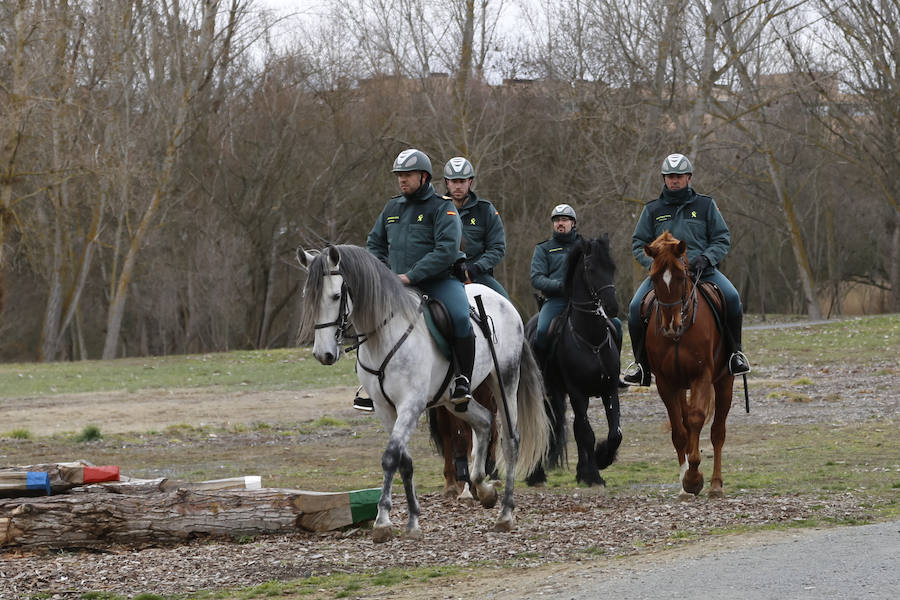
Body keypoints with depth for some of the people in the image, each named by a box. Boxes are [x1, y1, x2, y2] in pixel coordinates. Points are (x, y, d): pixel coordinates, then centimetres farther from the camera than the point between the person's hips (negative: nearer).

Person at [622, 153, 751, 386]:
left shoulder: (705, 205, 11)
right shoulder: (653, 210, 13)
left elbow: (722, 239, 9)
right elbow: (639, 244, 14)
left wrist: (705, 258, -10)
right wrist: (653, 262, -7)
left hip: (702, 270, -1)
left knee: (731, 297, -28)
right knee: (636, 307, -23)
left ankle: (734, 352, -9)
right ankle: (642, 364, -9)